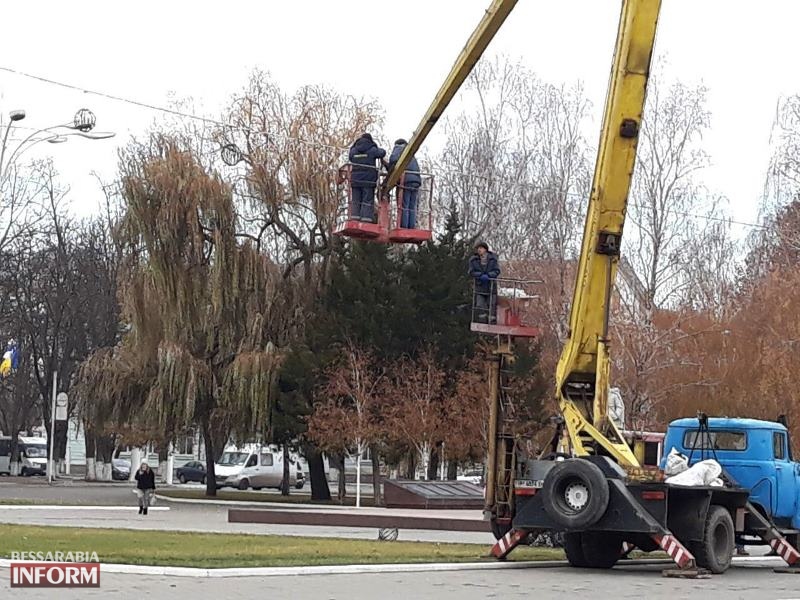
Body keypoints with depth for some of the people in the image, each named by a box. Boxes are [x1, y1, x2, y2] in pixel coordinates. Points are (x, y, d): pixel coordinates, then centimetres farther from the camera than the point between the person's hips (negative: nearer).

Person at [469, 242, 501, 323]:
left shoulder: (493, 259, 0)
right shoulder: (473, 260, 2)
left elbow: (497, 271, -4)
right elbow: (471, 272, -3)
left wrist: (488, 275, -21)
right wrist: (481, 275, -20)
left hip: (491, 286, 0)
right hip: (479, 286, 0)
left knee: (492, 305, 3)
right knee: (480, 306, -5)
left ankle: (492, 322, 12)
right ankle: (482, 322, 3)